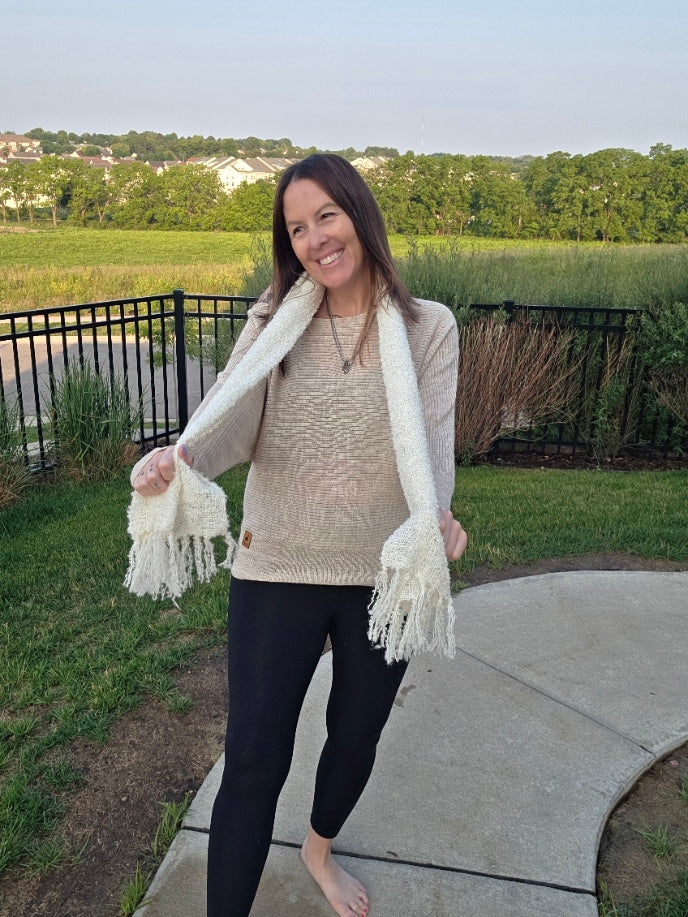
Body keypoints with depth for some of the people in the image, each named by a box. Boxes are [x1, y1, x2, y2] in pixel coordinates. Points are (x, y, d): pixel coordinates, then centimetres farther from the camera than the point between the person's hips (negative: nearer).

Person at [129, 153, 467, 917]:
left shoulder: (428, 328, -3)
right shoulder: (275, 323, -3)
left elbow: (431, 438, -13)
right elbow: (230, 418, -15)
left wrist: (434, 519, -34)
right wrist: (180, 459, -37)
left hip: (386, 575, 2)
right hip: (276, 571, -1)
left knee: (357, 737, 22)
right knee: (253, 762, 5)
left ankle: (319, 850, 54)